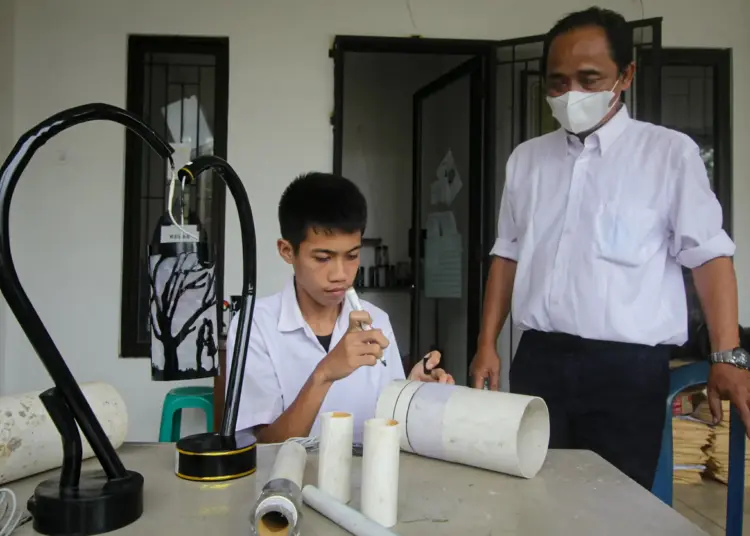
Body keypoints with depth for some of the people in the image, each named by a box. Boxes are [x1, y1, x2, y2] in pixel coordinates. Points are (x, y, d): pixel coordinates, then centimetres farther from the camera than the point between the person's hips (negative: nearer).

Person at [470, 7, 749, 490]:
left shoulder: (671, 152, -1)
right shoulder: (526, 159, 10)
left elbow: (709, 254, -3)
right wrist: (487, 344, 9)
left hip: (628, 367, -3)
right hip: (538, 360, 3)